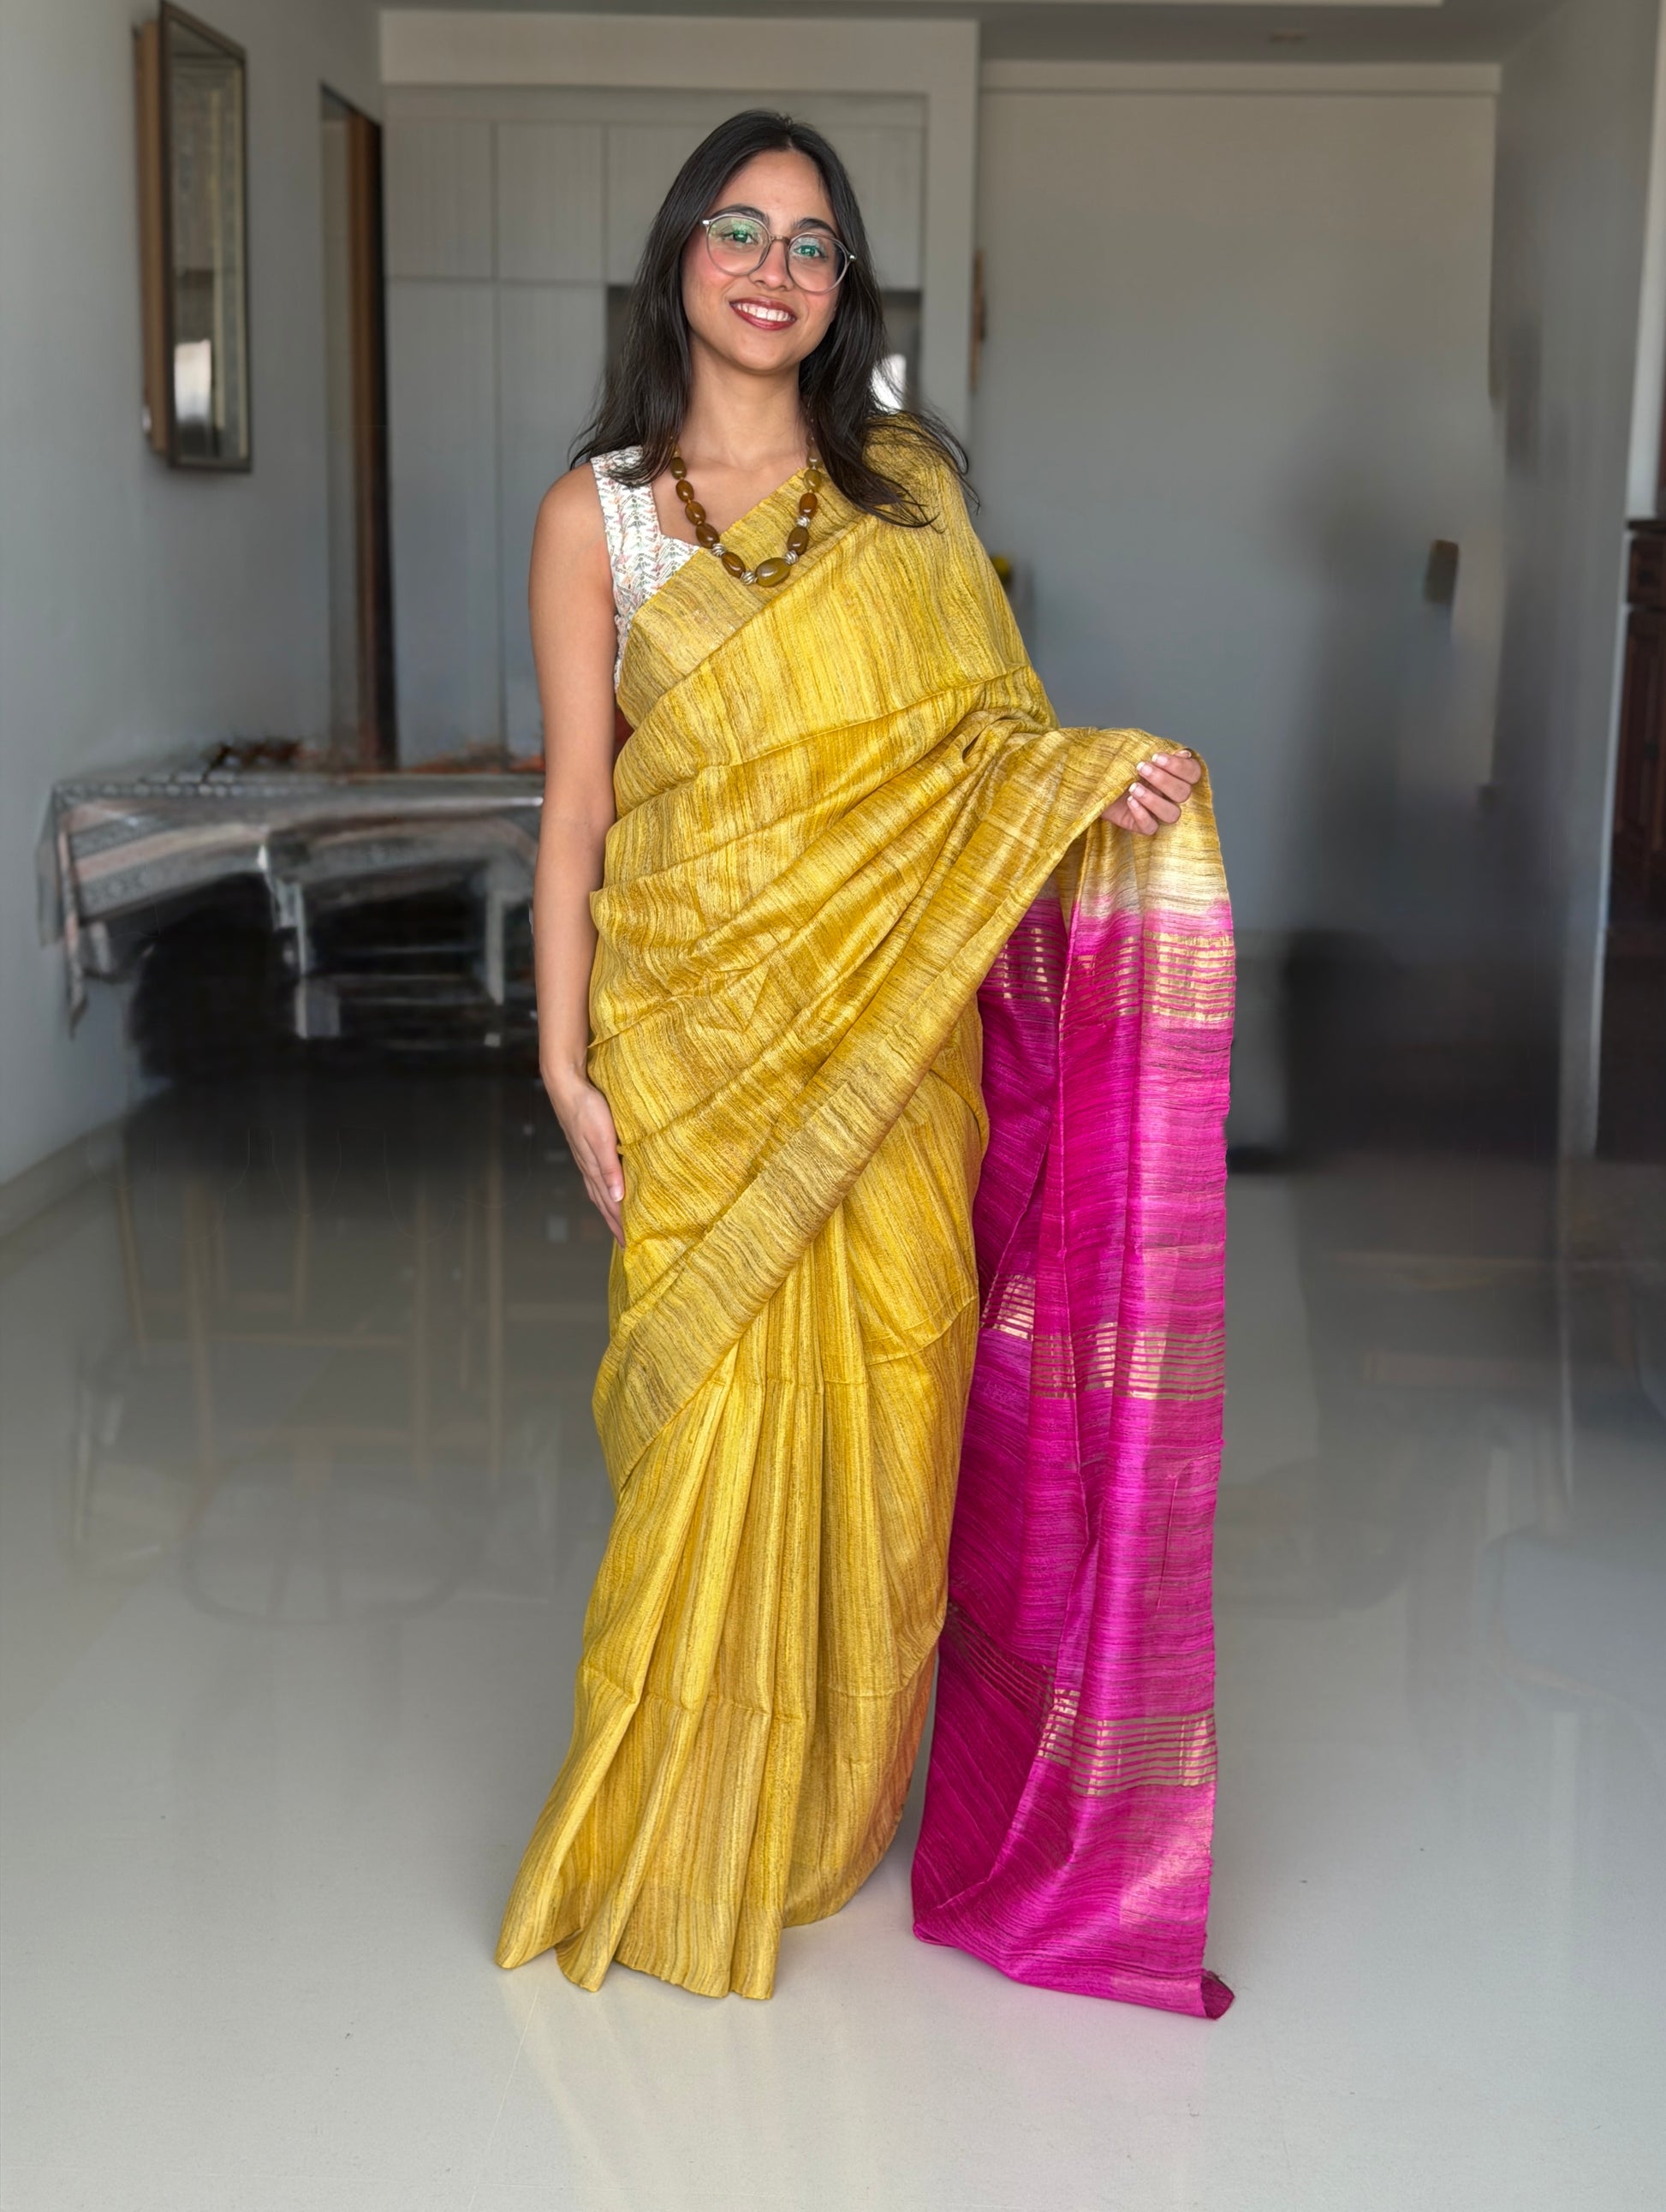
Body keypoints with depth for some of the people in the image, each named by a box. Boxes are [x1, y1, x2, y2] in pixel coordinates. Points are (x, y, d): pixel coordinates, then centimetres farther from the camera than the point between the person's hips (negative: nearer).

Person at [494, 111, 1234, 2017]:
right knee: (719, 1417, -2)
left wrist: (1094, 773, -7)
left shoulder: (909, 487, 9)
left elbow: (989, 734, 14)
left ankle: (830, 1811, 27)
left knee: (881, 1416, 6)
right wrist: (567, 1063, -6)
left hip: (898, 1034, 3)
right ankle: (681, 1847, 19)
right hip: (701, 1035, -2)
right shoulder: (597, 514, 2)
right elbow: (575, 807, 0)